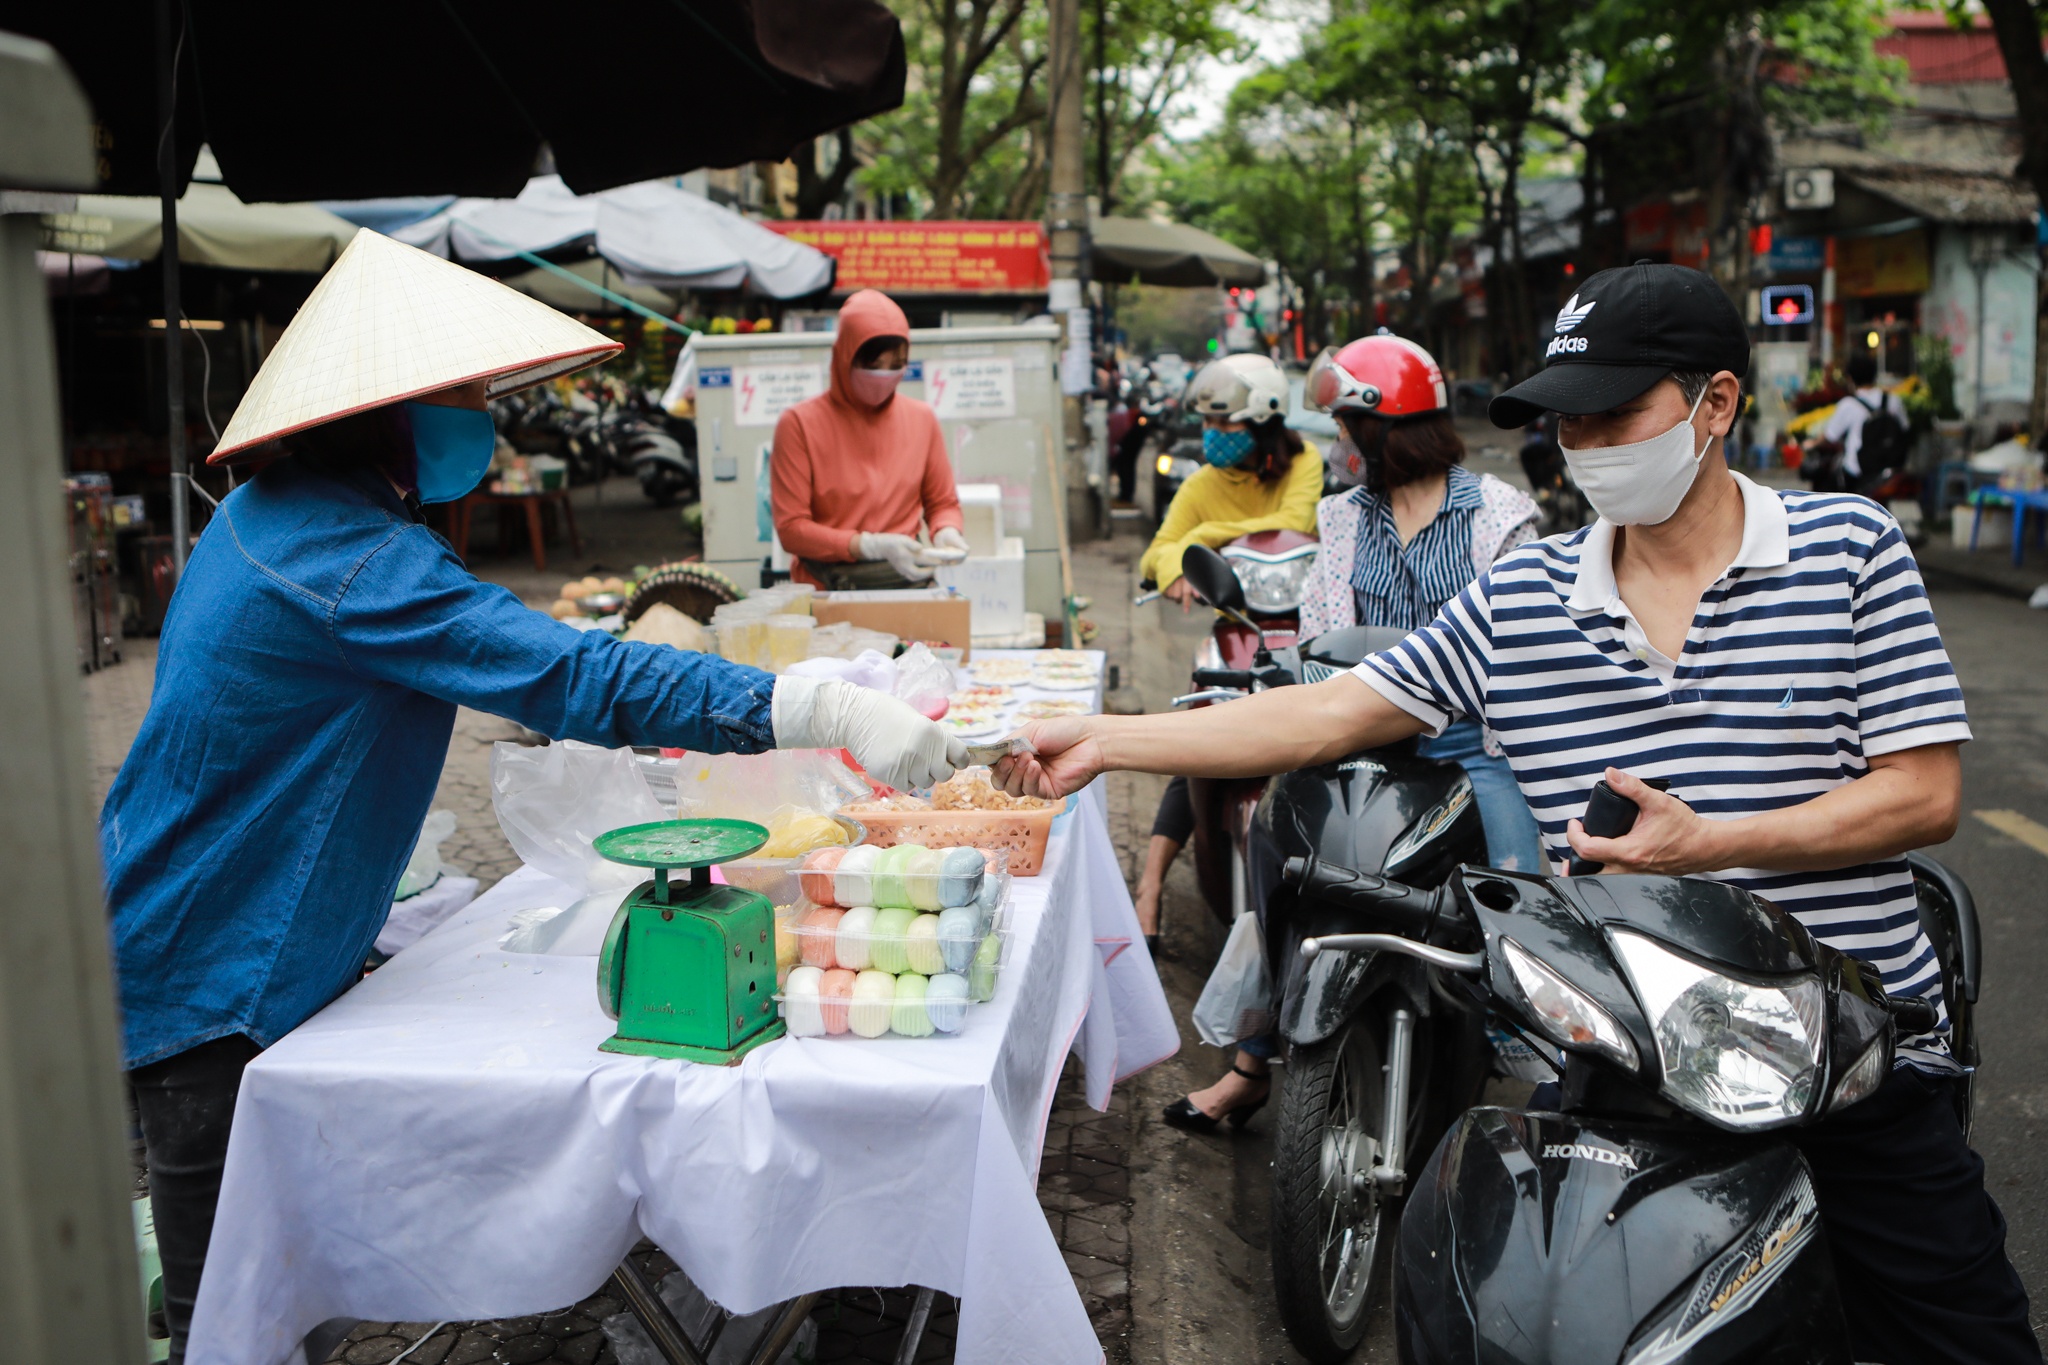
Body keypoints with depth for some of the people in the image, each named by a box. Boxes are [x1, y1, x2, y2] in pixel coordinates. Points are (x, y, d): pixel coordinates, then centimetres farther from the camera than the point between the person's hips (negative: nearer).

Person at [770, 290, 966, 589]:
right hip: (827, 589, -3)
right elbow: (791, 528, -4)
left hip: (908, 581, 3)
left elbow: (943, 503, 22)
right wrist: (873, 546, -15)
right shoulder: (800, 424, -1)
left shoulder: (922, 419, 10)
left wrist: (946, 531, -1)